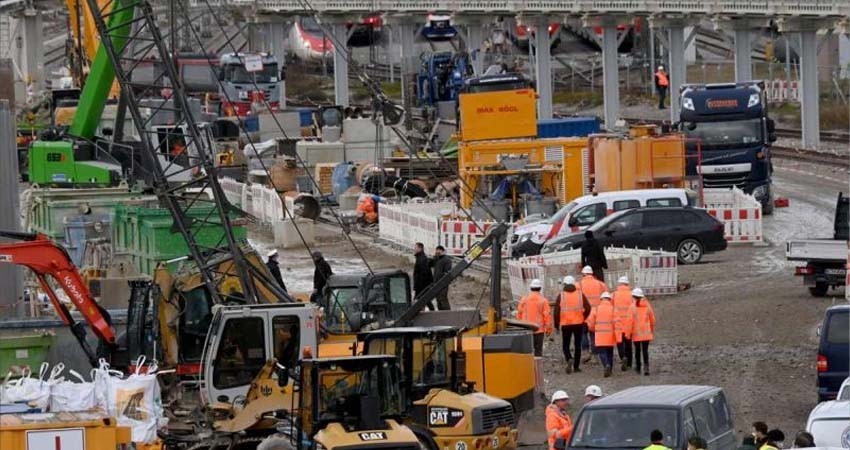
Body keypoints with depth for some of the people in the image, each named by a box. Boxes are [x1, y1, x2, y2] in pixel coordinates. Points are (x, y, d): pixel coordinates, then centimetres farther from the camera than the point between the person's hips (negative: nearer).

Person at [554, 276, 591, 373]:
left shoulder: (561, 296, -3)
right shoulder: (580, 294, 1)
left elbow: (556, 311, -5)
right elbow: (588, 308, -5)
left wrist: (556, 325, 3)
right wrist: (583, 318, 11)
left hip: (565, 324, -1)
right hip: (578, 324, 1)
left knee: (565, 345, 8)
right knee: (578, 345, 11)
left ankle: (569, 359, -19)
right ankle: (576, 366, 11)